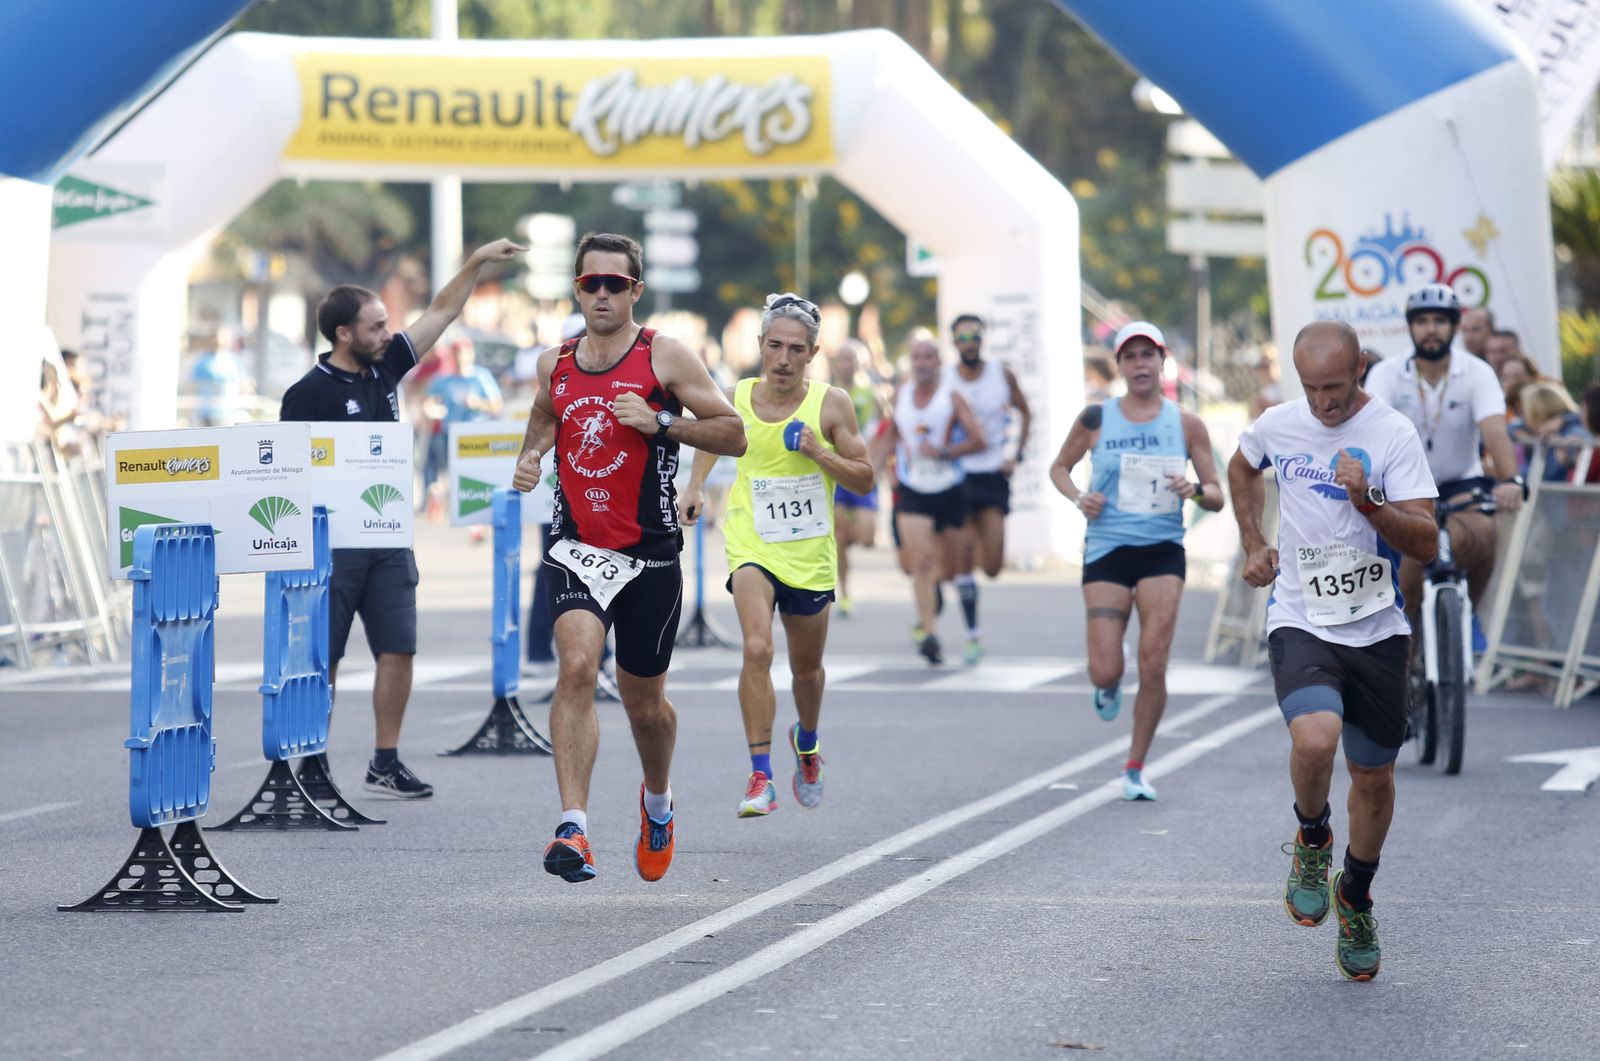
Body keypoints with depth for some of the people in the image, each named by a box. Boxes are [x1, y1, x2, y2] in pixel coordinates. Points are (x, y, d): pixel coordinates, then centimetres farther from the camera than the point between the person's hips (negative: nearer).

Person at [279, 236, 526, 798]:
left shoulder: (385, 368, 9)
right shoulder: (309, 393, -10)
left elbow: (441, 313, 16)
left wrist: (477, 262, 10)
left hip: (389, 541, 6)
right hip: (333, 543, -6)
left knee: (398, 650, 2)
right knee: (322, 660, -1)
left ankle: (385, 764, 9)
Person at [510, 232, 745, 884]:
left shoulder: (665, 357, -3)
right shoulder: (554, 364, 8)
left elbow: (734, 436, -4)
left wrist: (660, 421, -17)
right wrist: (528, 460, 9)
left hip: (650, 556, -1)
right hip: (577, 549, 1)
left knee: (644, 701, 12)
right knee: (576, 666, -24)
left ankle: (657, 800, 44)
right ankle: (574, 828, -29)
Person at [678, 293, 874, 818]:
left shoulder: (832, 404, -7)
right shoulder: (735, 400, -3)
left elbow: (864, 481, -4)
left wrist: (819, 453, -19)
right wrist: (694, 488, 9)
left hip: (811, 554, 1)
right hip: (752, 544, -1)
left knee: (806, 667, 17)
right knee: (757, 648, -25)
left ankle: (806, 742, 51)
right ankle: (760, 778, -24)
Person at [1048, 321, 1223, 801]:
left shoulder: (1186, 424, 2)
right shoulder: (1095, 419, 1)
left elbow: (1218, 498, 6)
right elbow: (1060, 467, 16)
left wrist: (1195, 490, -17)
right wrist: (1078, 498, -5)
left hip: (1163, 552, 0)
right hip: (1106, 550, 0)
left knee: (1154, 664, -10)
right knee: (1104, 671, -7)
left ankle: (1135, 769, 6)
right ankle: (1109, 686, 33)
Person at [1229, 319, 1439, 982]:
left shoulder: (1392, 434, -9)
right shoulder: (1277, 426, 1)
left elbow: (1425, 544, -13)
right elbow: (1241, 468, 26)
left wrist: (1368, 500, -28)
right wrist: (1253, 544, 18)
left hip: (1377, 630, 0)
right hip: (1300, 625, 0)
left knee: (1374, 777, 9)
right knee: (1315, 740, -27)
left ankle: (1355, 899, 34)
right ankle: (1311, 841, 4)